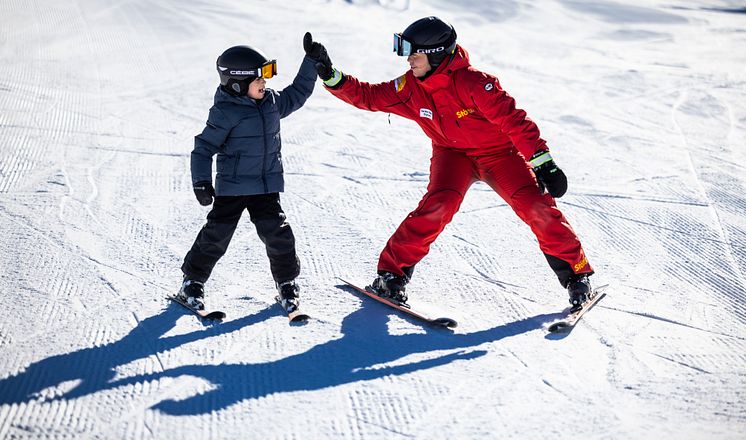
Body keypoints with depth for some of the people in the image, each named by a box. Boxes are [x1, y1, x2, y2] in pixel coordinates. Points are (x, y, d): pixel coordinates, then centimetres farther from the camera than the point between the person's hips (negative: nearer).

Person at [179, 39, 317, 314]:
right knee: (217, 234, 0)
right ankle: (193, 281, 18)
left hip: (267, 185, 5)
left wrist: (312, 63, 18)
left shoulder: (272, 102, 5)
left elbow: (297, 94, 22)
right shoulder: (225, 113, -14)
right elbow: (204, 147, -11)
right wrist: (201, 181, -19)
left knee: (277, 232, 0)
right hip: (232, 185, -5)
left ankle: (287, 282, 17)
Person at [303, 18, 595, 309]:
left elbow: (513, 119, -27)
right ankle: (392, 272, -14)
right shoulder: (410, 89, -13)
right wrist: (329, 75, -20)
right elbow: (368, 96, -6)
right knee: (439, 205, -25)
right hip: (453, 154, 3)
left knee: (536, 207, -18)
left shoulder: (472, 83, -29)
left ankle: (575, 272, -1)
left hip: (499, 153, -2)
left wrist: (543, 163, -29)